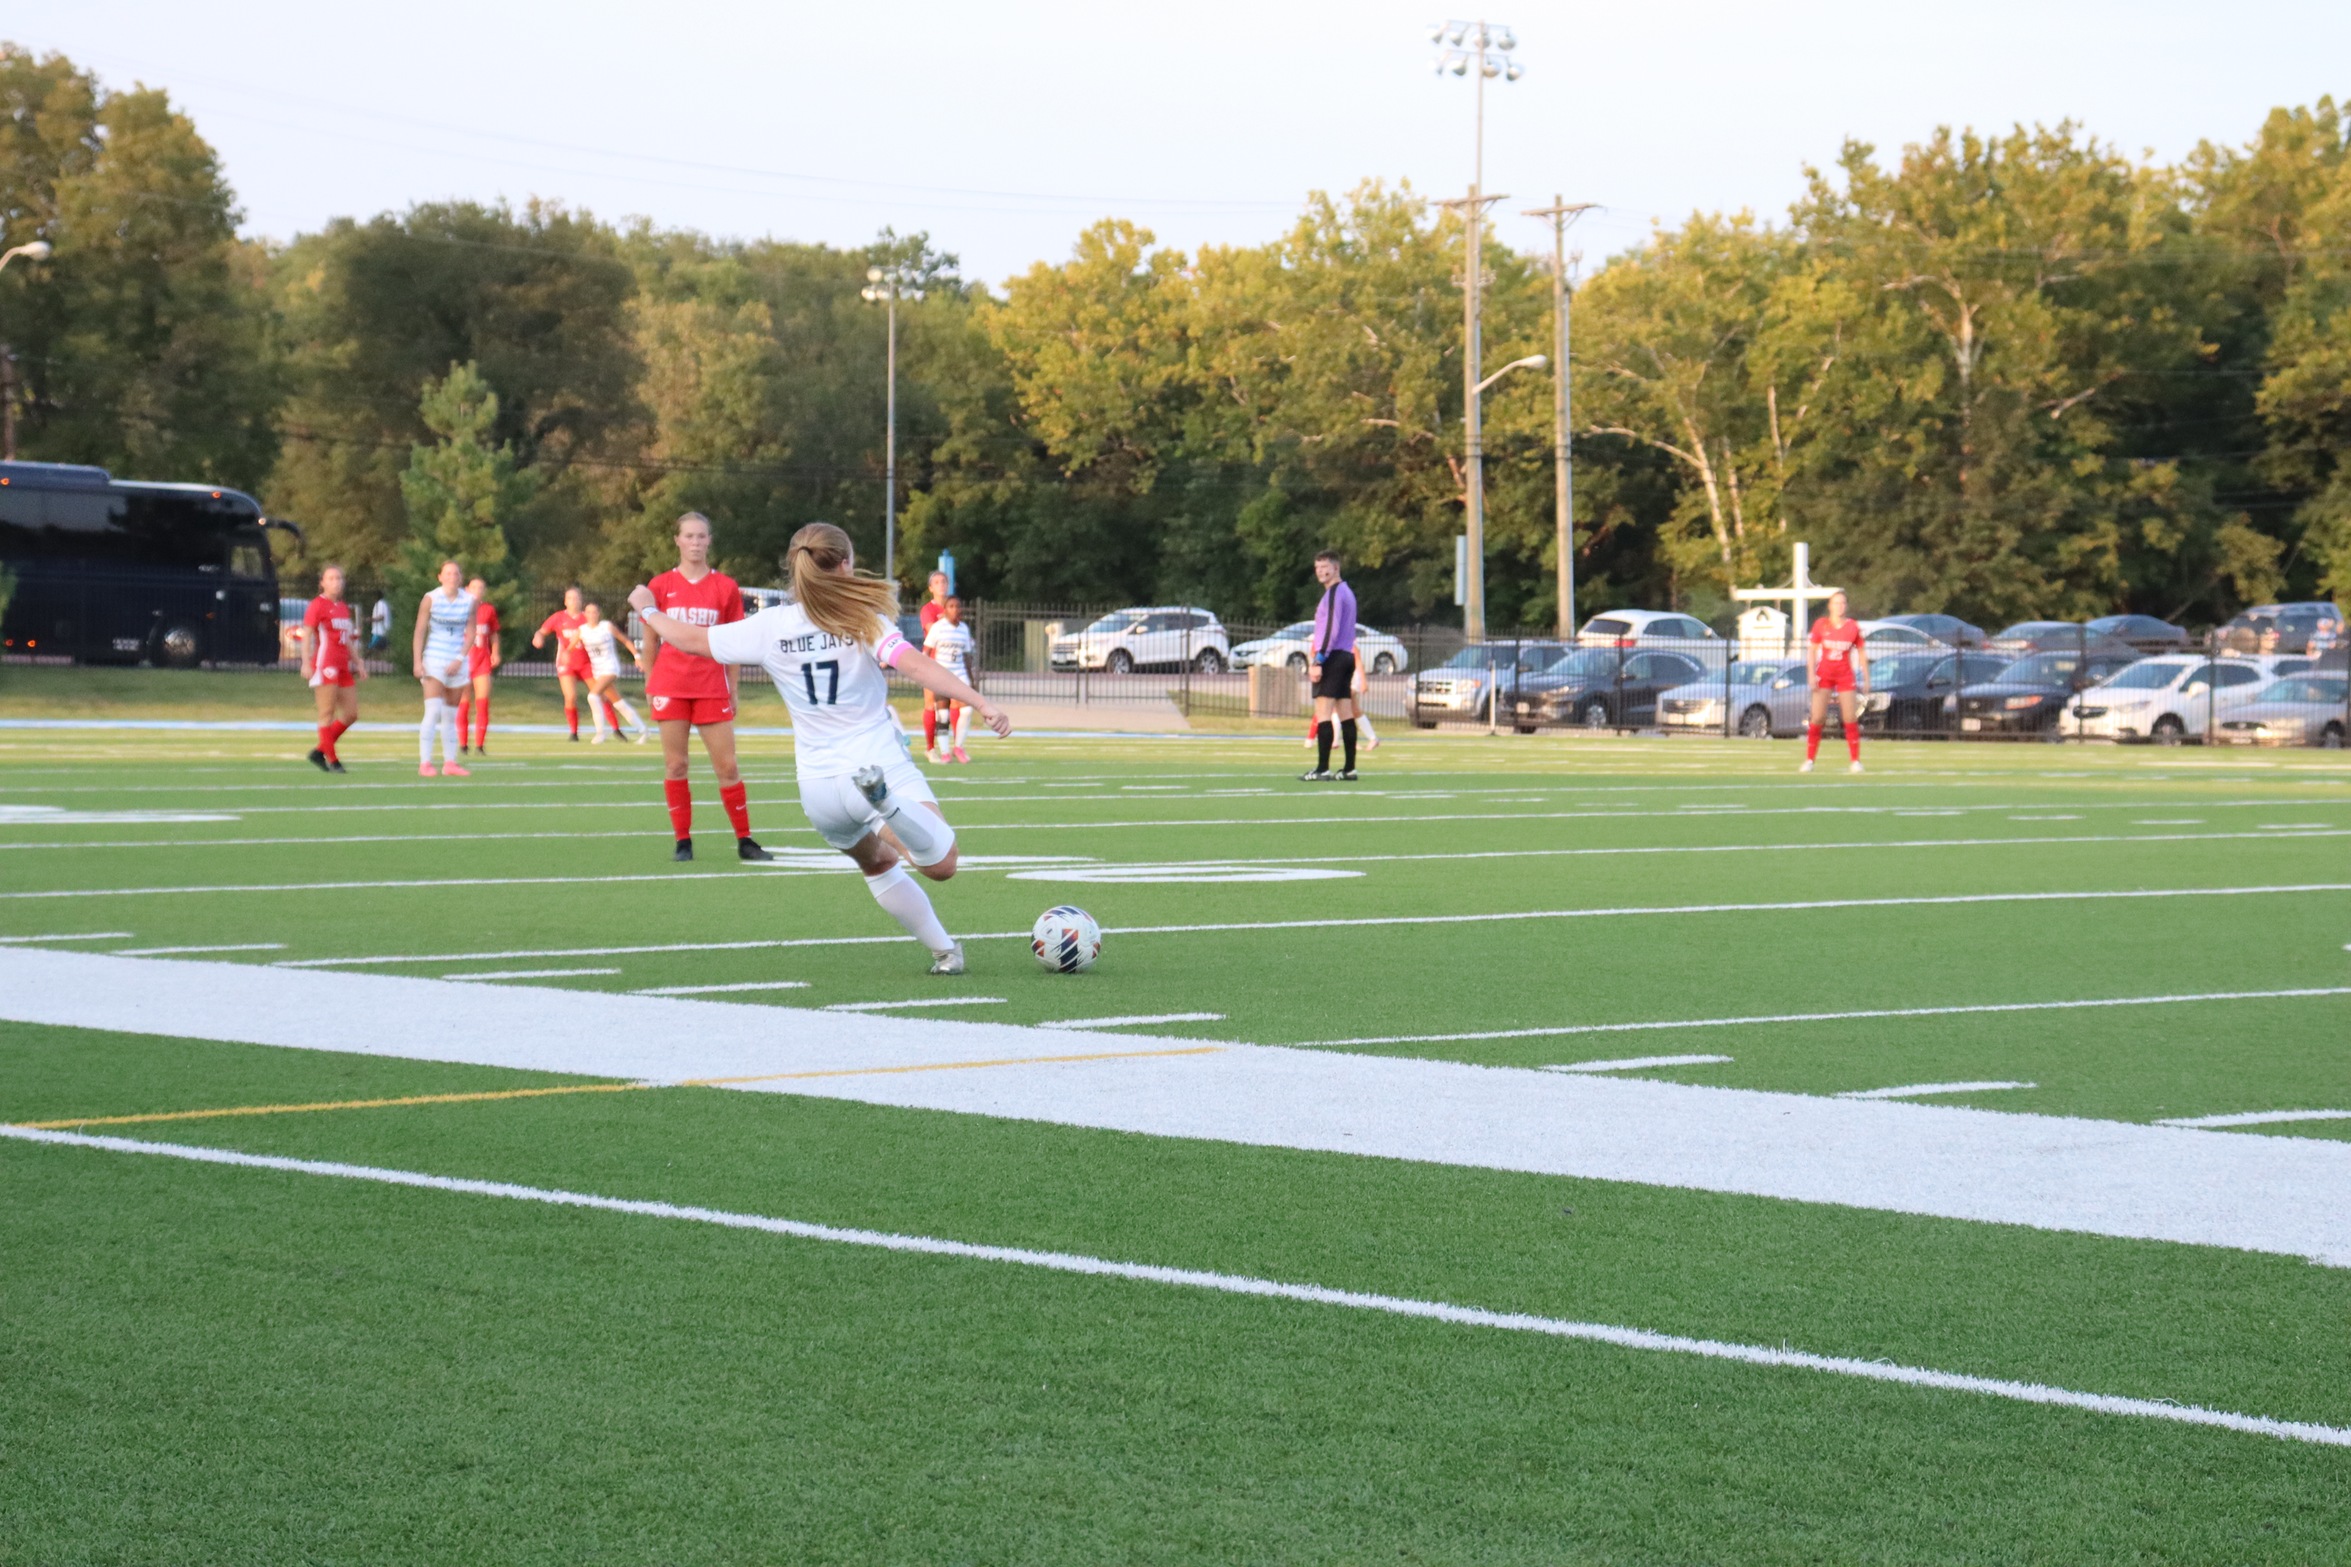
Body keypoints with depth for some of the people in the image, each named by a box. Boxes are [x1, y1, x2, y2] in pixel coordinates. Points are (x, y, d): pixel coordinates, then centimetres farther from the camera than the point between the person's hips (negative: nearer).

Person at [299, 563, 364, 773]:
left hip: (343, 667, 8)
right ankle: (331, 760, 0)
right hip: (325, 666, -8)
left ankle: (319, 751, 16)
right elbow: (306, 635, -9)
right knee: (327, 714, -5)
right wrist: (306, 663, -18)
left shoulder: (343, 607, 18)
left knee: (351, 714, 6)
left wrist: (358, 663, 23)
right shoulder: (318, 605, -4)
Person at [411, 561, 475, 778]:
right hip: (433, 659, -3)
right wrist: (417, 661, -11)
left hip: (457, 660, 3)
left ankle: (450, 763, 14)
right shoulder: (430, 599, -4)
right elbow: (420, 631, -4)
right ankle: (424, 763, -14)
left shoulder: (469, 601, 2)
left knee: (451, 716, 8)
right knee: (433, 711, -14)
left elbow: (470, 632, 1)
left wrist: (459, 660, -10)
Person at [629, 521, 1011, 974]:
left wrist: (647, 609, 31)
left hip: (818, 786, 4)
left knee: (878, 863, 29)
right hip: (882, 763, -4)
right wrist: (982, 704, -26)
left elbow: (691, 639, 12)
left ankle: (944, 950, 25)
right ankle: (886, 800, -40)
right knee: (940, 865, -17)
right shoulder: (865, 619, -6)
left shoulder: (769, 627, 2)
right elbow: (916, 665, -21)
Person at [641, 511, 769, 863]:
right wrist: (650, 686, 7)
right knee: (675, 765, 1)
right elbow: (650, 644, 9)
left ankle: (744, 840, 8)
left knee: (727, 766, -1)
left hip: (712, 687, 0)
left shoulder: (725, 587, 3)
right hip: (671, 686, 0)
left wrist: (733, 689, 6)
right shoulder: (661, 586, 3)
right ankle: (683, 841, 8)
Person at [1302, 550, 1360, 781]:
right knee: (1346, 714, 8)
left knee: (1323, 712, -11)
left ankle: (1322, 769, -16)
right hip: (1347, 656, 10)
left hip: (1333, 657, -10)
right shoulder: (1347, 592, 19)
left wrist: (1318, 661, -20)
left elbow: (1331, 630, -19)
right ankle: (1349, 769, 8)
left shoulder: (1334, 593, -11)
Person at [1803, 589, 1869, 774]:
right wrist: (1811, 675, -8)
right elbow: (1812, 651, 1)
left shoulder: (1853, 627, -2)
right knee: (1817, 718, -6)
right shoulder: (1821, 625, -3)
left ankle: (1856, 761, 4)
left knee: (1851, 720, -3)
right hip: (1824, 674, 0)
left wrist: (1866, 679, 4)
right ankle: (1809, 760, 0)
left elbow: (1862, 653, 6)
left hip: (1846, 675, 0)